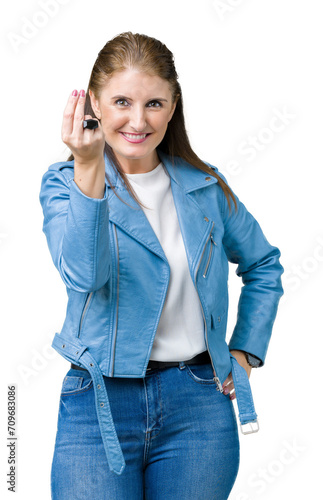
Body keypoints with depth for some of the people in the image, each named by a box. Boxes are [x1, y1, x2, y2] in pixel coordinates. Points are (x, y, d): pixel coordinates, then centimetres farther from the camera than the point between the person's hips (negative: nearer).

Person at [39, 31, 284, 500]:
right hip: (101, 403, -2)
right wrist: (89, 169, -33)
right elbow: (84, 273, -23)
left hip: (199, 404, 2)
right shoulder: (64, 183, -3)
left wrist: (246, 351, 10)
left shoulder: (205, 185, 5)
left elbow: (264, 265, 19)